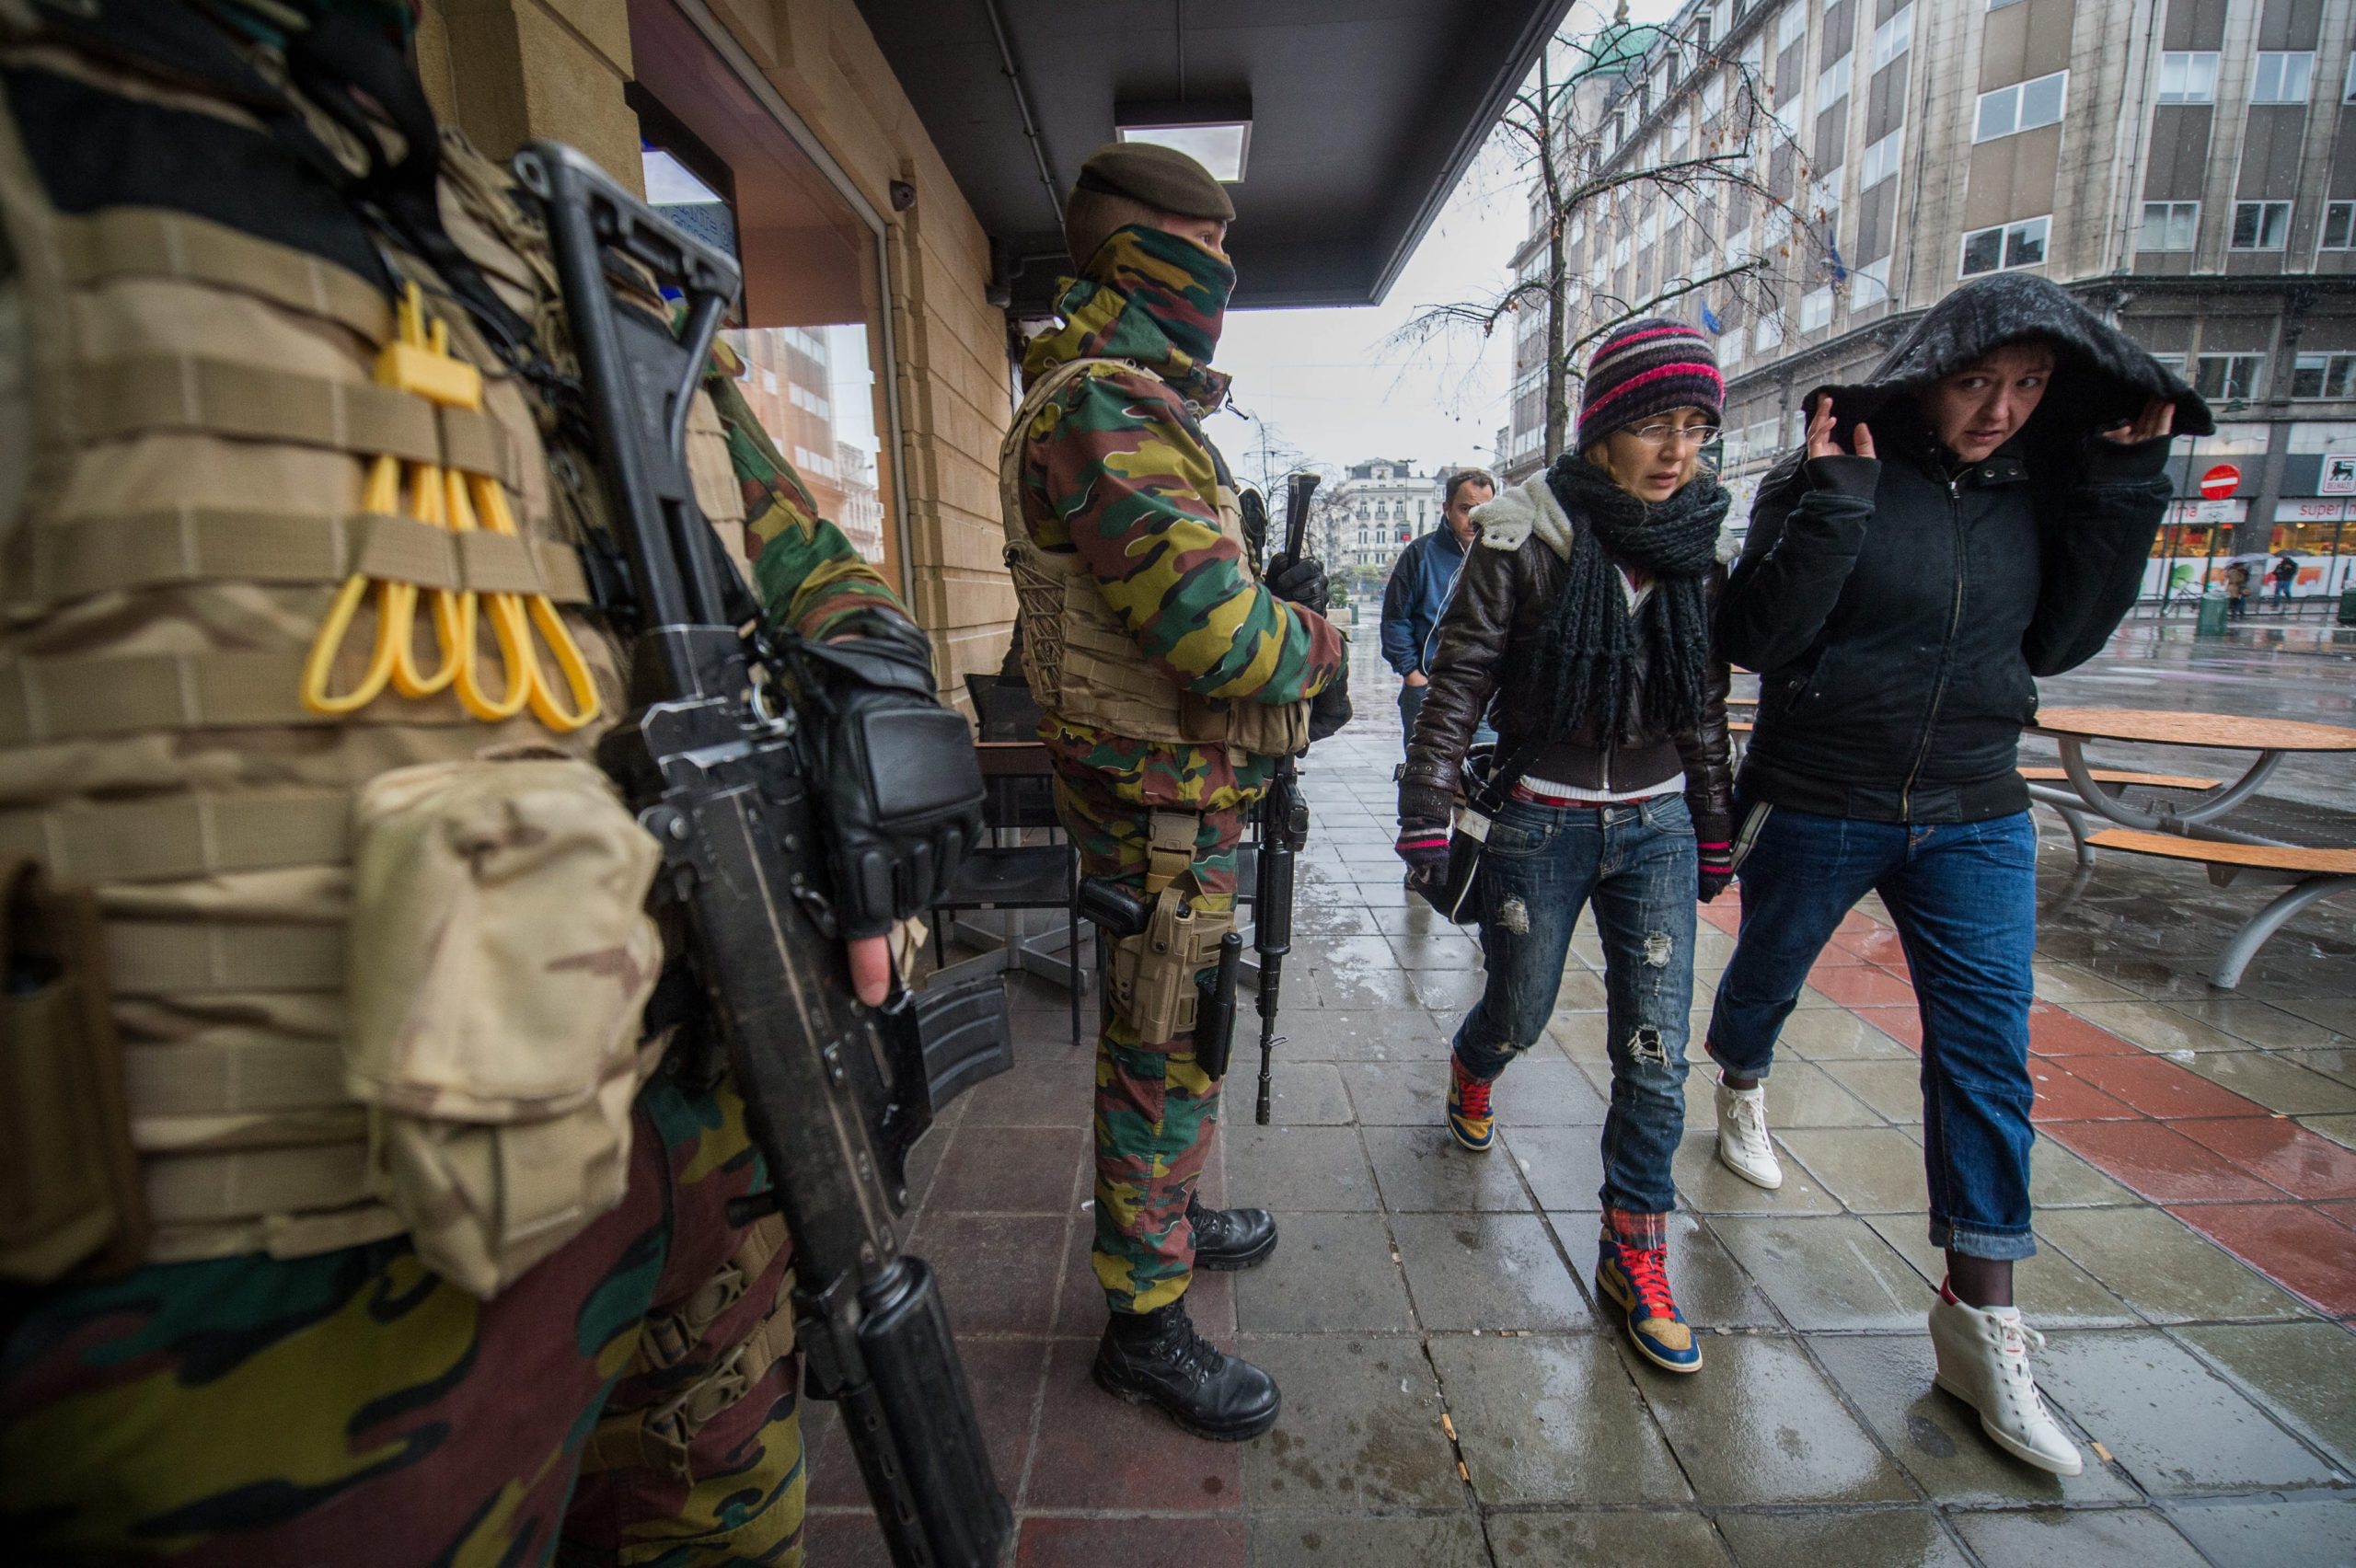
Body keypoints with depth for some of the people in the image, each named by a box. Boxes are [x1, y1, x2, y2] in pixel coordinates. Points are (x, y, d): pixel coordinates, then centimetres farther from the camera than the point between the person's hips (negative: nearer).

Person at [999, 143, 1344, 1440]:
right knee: (1165, 1056, 3)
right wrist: (1318, 641, -8)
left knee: (1171, 1041, 23)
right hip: (1163, 807, -10)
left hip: (1186, 793, 10)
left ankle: (1168, 1220, 46)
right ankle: (1143, 1322, 25)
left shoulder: (1141, 409, 17)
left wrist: (1271, 589, 4)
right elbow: (1222, 638, -28)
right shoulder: (1098, 414, -19)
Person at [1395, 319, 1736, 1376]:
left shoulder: (1697, 556, 3)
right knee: (1519, 1015, 13)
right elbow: (1457, 682, -10)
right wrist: (1426, 810, -15)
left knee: (1656, 1054, 2)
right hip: (1540, 824, -3)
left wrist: (1712, 834, 14)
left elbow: (1705, 711, 11)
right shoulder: (1525, 546, -10)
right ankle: (1470, 1070, 51)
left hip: (1657, 827, 4)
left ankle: (1634, 1251, 22)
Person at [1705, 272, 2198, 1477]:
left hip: (1975, 814, 4)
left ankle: (1980, 1320, 12)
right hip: (1817, 807, -3)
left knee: (1989, 1048, 1)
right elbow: (1754, 636, -19)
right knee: (1768, 972, 17)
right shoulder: (1833, 476, -10)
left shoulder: (2037, 484, 5)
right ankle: (1741, 1089, 50)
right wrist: (1834, 497, -25)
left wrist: (2124, 493, -3)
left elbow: (2058, 640, 6)